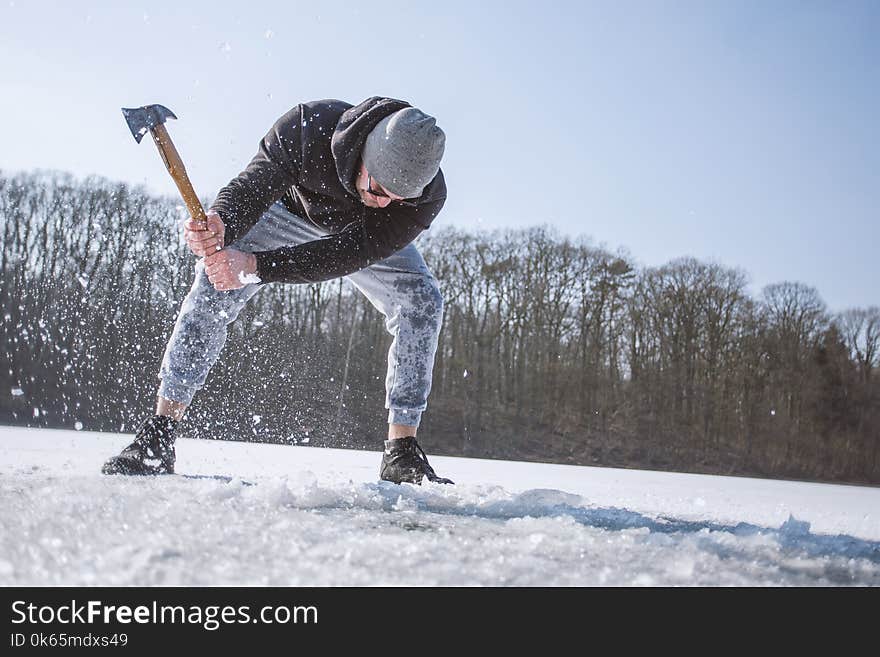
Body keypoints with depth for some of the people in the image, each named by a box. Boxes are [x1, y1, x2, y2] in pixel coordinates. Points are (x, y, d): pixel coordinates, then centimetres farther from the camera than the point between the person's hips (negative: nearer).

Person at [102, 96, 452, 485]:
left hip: (362, 236, 1)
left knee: (422, 302, -21)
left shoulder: (427, 195, -38)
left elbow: (345, 255, -44)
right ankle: (157, 438, -15)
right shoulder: (308, 126, -39)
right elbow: (253, 185, -38)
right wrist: (219, 225, -63)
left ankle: (402, 455, -15)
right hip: (288, 210, 0)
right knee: (214, 286, -20)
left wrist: (254, 266, -55)